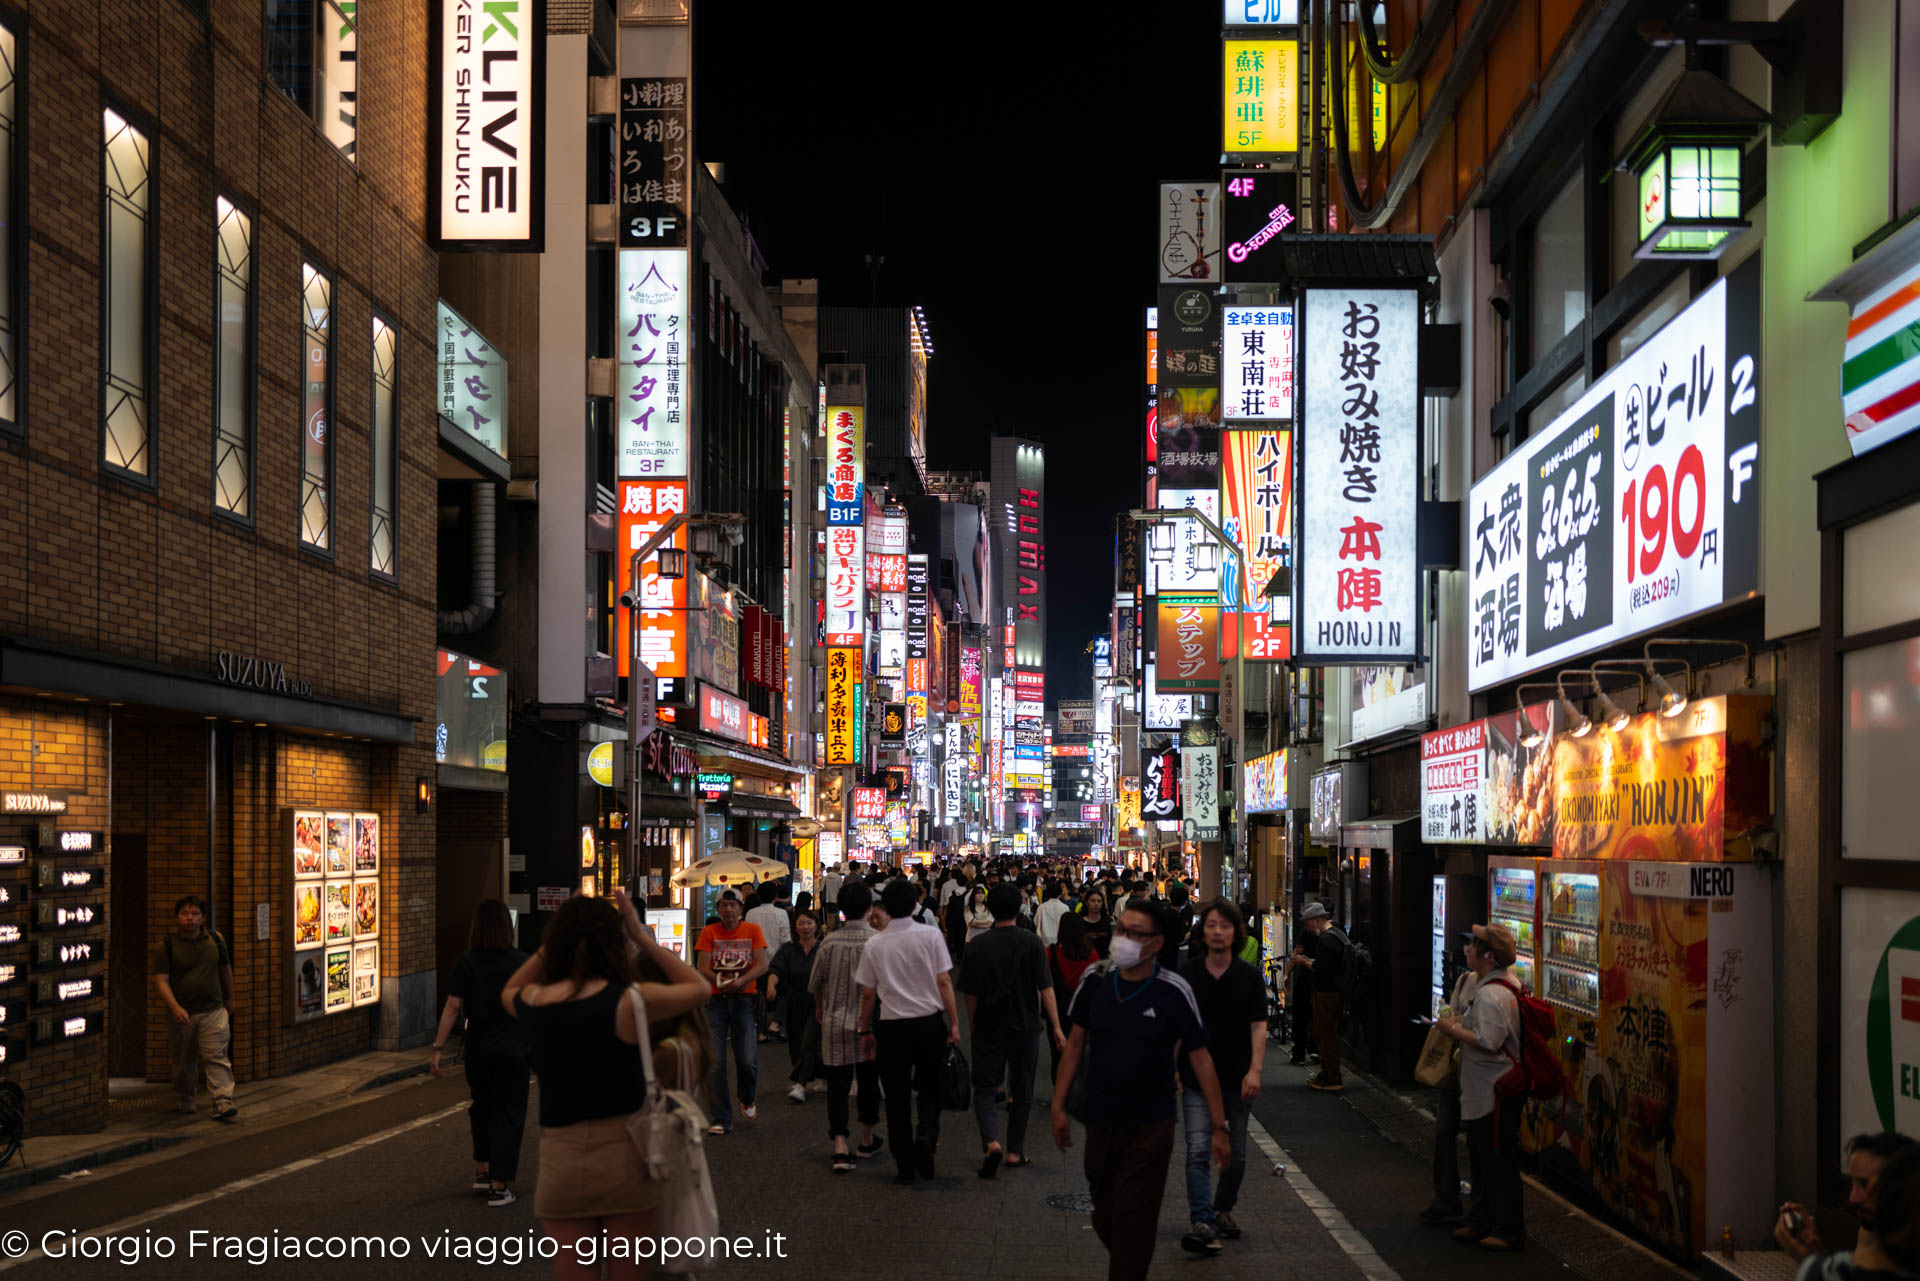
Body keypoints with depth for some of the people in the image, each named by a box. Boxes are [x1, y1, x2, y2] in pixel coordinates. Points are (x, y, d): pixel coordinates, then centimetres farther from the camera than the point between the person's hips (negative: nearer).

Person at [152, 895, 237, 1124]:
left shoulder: (215, 940, 6)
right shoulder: (166, 947, -4)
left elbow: (225, 968, 20)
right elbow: (161, 980, -9)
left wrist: (229, 999, 28)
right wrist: (175, 1007, -22)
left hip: (213, 1010, 1)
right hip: (182, 1014, -1)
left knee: (217, 1057, -10)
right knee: (184, 1062, 10)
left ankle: (223, 1104, -17)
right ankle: (187, 1100, 32)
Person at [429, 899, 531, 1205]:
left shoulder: (466, 962, -6)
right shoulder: (521, 961, -5)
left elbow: (453, 1006, -11)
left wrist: (438, 1048, -9)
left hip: (478, 1048, 2)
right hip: (513, 1050, -1)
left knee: (481, 1108, 23)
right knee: (507, 1114, 4)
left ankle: (481, 1171, 31)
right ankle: (498, 1186, 1)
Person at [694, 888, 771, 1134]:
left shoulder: (752, 930, 5)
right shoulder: (709, 933, 5)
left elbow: (762, 965, -3)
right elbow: (702, 969, -2)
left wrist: (741, 981, -20)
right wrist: (721, 982, -19)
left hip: (744, 1000, 0)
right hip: (715, 1001, 1)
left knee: (747, 1060, -6)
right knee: (715, 1062, -5)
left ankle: (747, 1100, 27)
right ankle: (721, 1120, 2)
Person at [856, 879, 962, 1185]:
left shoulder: (875, 944, -1)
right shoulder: (930, 935, -5)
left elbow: (868, 993, 3)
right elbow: (944, 982, -6)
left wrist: (865, 1030, 14)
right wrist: (954, 1022, -1)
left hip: (892, 1025, 0)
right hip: (929, 1021, 0)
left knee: (897, 1096, 8)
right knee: (930, 1088, 15)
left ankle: (904, 1165, 10)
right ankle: (926, 1135, -12)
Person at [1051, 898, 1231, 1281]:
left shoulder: (1173, 992, -13)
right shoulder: (1096, 980, -5)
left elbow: (1200, 1059, -7)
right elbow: (1075, 1043, 7)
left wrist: (1219, 1127, -7)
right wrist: (1058, 1106, 6)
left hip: (1150, 1127, -4)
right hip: (1100, 1122, 4)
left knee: (1133, 1224, -3)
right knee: (1104, 1221, 15)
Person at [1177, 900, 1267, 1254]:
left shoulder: (1250, 977, 0)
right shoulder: (1186, 975, 0)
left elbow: (1258, 1026, -5)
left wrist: (1254, 1071, -16)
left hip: (1237, 1079, 1)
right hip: (1197, 1078, -1)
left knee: (1236, 1154, 13)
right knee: (1198, 1151, -13)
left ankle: (1223, 1209, 34)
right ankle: (1203, 1225, -18)